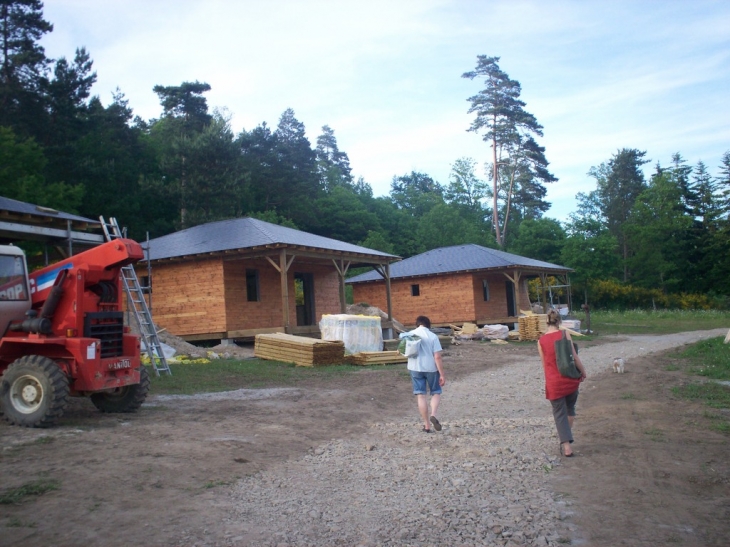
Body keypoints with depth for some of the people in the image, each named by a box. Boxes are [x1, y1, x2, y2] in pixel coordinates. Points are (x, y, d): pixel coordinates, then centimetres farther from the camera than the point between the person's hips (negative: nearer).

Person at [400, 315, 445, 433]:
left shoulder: (409, 335, 0)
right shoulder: (433, 337, -7)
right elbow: (437, 357, -11)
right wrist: (442, 375, -8)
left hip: (415, 368, 2)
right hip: (431, 368, -2)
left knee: (421, 396, 6)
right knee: (436, 392, 15)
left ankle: (427, 425, 9)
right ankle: (433, 415, -9)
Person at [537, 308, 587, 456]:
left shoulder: (541, 341, -1)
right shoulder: (564, 334, -6)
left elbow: (544, 363, 6)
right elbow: (574, 356, -7)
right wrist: (583, 371, 7)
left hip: (554, 382, 0)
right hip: (570, 378, 1)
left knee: (560, 413, 7)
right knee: (570, 407, 26)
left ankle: (566, 447, 2)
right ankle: (567, 434, 33)